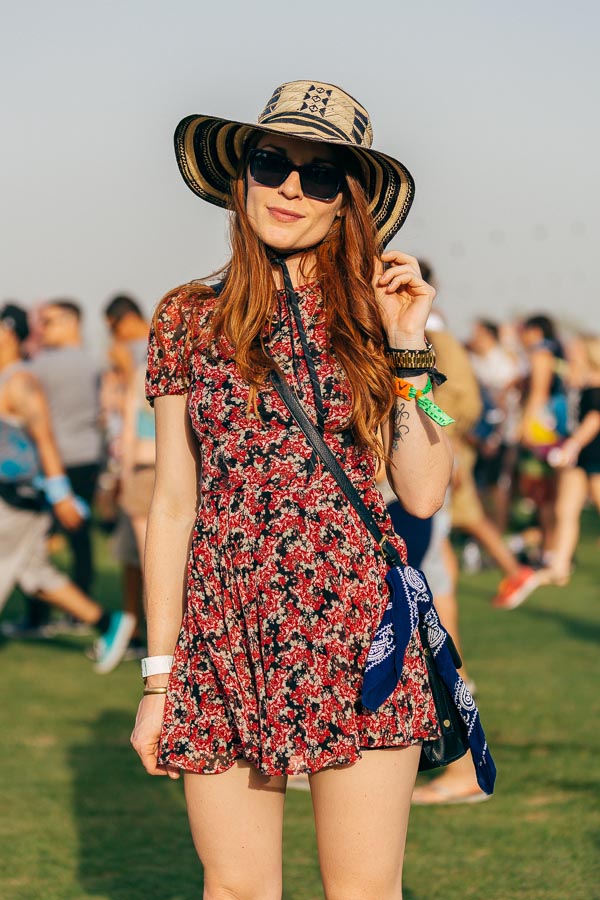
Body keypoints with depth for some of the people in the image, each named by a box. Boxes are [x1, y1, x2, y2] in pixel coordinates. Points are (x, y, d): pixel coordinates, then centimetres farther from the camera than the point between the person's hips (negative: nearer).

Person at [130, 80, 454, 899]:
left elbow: (424, 494, 2)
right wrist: (157, 678, 6)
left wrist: (406, 346, -3)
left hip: (358, 635, 0)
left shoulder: (375, 315, 7)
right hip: (226, 638, 1)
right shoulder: (189, 319, 7)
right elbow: (172, 505, 8)